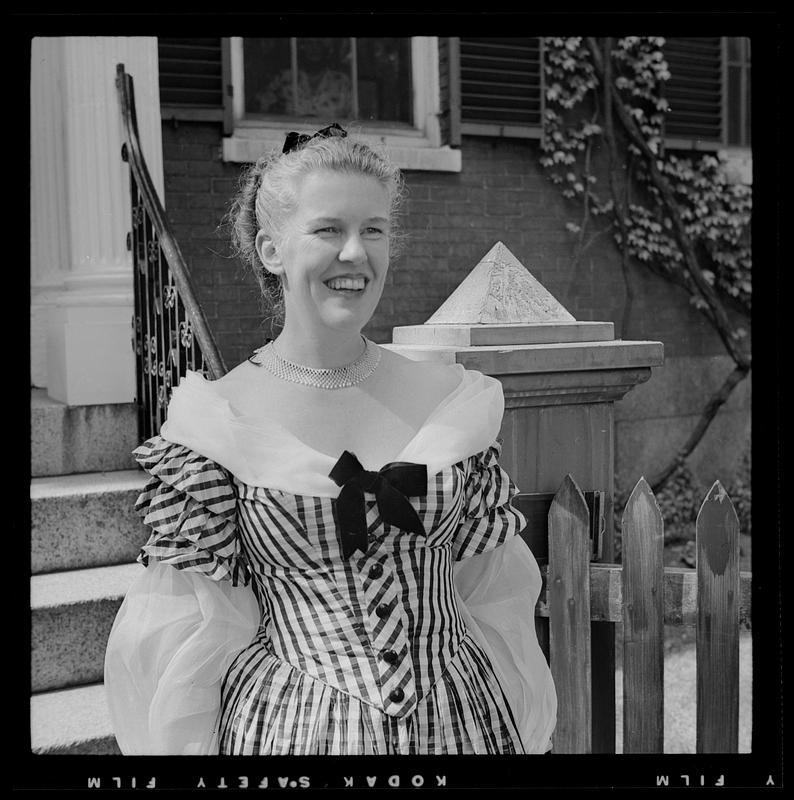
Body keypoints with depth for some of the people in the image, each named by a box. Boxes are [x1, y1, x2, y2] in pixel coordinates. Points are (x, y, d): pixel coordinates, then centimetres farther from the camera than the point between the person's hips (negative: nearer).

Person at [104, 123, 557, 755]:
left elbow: (493, 598, 5)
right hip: (292, 724, -2)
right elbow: (187, 634, -6)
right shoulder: (216, 424, -9)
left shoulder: (451, 402, -1)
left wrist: (522, 736, 4)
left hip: (460, 718, 3)